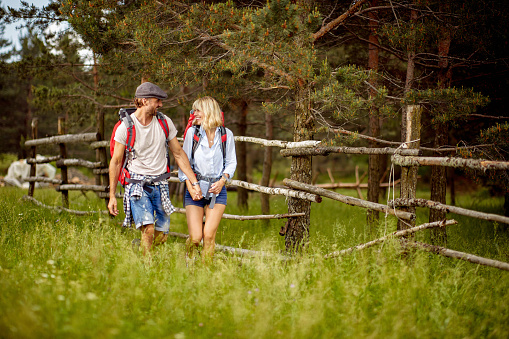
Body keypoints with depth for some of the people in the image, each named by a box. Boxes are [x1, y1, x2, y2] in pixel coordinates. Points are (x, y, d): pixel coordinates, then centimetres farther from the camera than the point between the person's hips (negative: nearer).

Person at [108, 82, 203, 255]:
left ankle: (137, 245, 31)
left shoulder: (165, 122, 2)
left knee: (162, 236, 3)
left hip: (160, 184, 4)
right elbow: (116, 162, 0)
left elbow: (179, 154, 10)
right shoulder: (125, 127, -7)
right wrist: (112, 196, -1)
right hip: (138, 184, -4)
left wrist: (194, 183, 6)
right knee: (148, 230, -21)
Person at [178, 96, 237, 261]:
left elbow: (231, 162, 10)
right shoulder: (192, 132, 0)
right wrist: (189, 185, -8)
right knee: (195, 237, -6)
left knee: (209, 235, -8)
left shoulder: (226, 134, 1)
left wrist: (223, 180, -7)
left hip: (217, 190, 0)